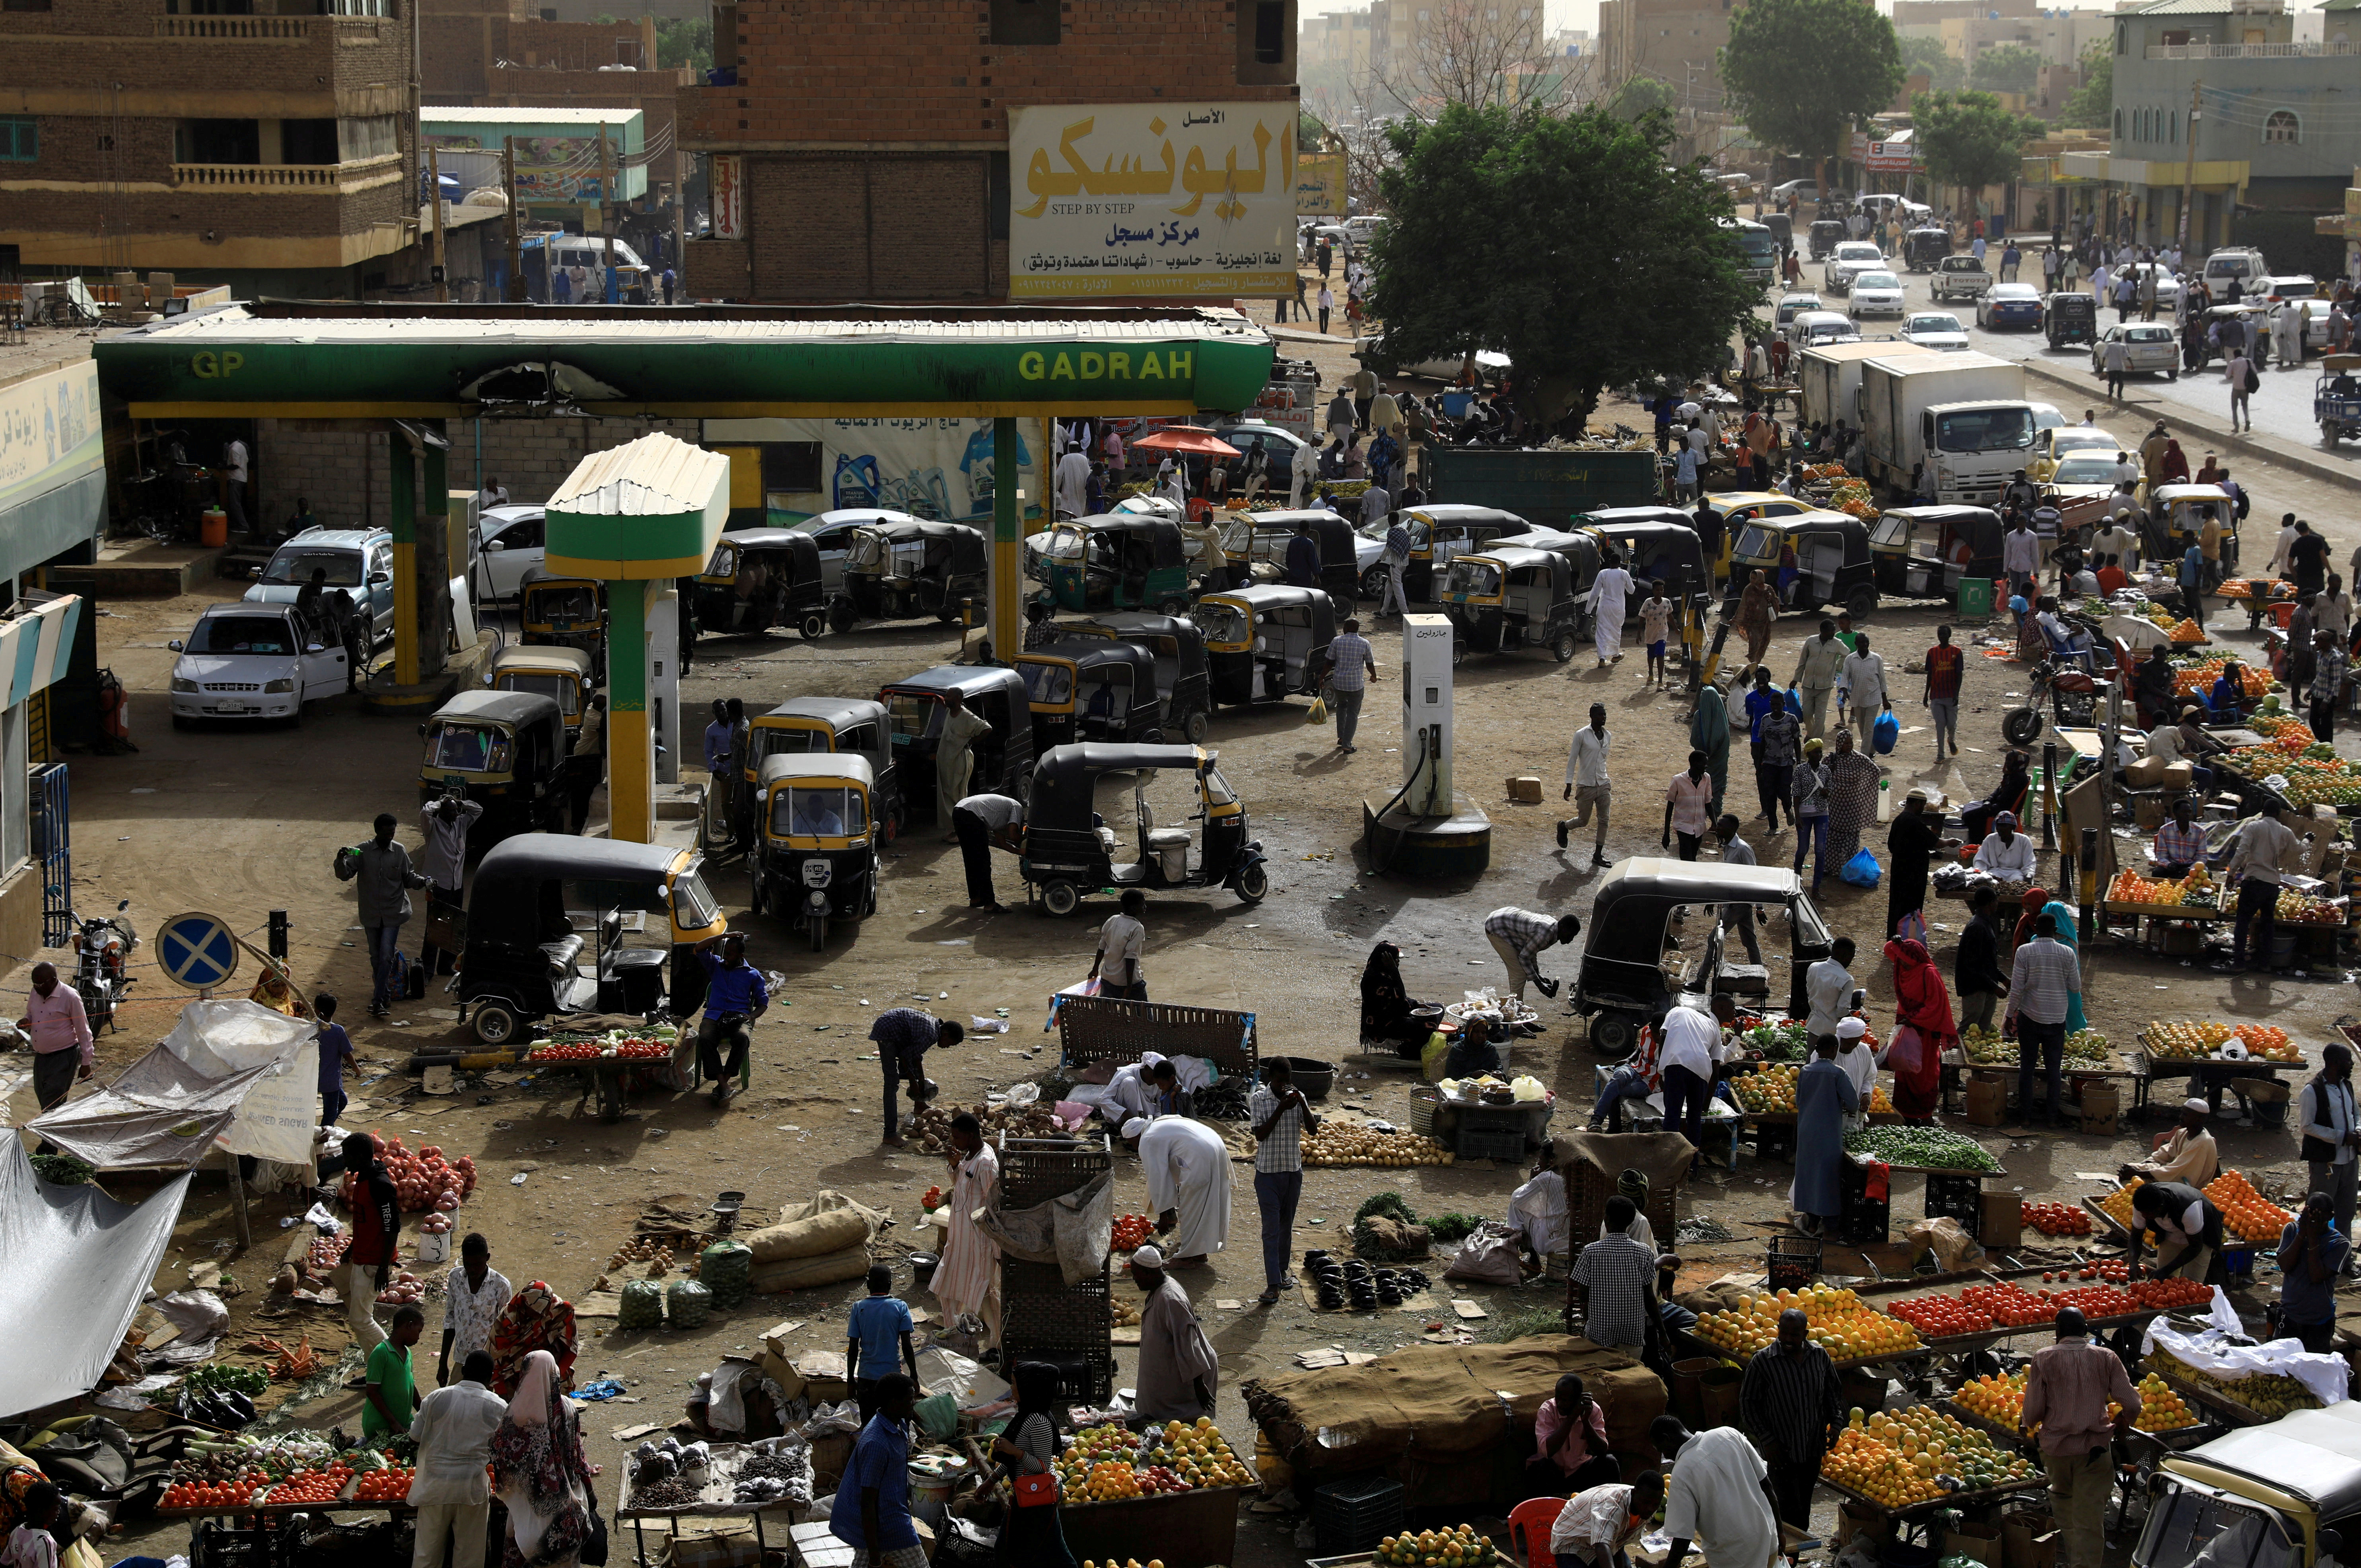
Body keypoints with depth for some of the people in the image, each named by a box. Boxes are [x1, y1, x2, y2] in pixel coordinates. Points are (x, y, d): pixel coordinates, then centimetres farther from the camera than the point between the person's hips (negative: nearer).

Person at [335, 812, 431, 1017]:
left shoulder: (399, 852, 1)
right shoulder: (363, 851, -3)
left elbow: (408, 878, 11)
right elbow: (345, 875, -8)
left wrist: (422, 881, -8)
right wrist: (341, 861, -29)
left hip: (393, 914, -1)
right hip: (371, 914, 1)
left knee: (386, 957, -11)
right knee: (376, 959, 10)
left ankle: (378, 1001, -9)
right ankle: (385, 996, 26)